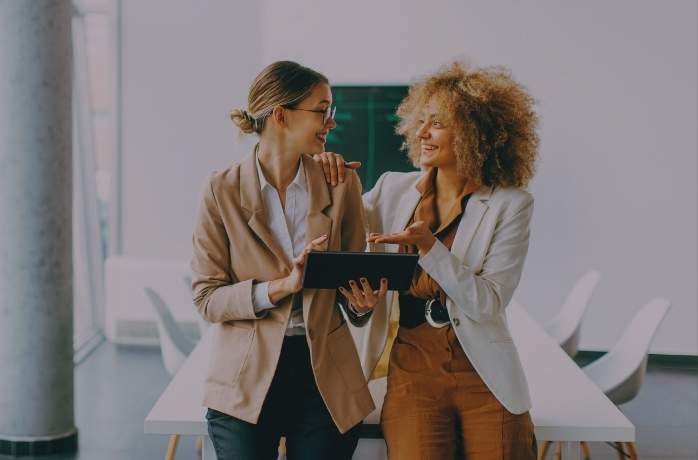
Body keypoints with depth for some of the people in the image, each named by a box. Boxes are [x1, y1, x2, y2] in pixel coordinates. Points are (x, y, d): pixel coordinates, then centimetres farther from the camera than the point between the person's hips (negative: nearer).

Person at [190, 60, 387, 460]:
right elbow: (206, 298, -6)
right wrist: (282, 286, -21)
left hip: (325, 378, 2)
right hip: (246, 382, -2)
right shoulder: (222, 191, -5)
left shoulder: (343, 184, 1)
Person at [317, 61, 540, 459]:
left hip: (486, 380, -1)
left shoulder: (511, 204, -4)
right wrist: (330, 182, -4)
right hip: (413, 373, 1)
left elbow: (488, 303, -11)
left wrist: (429, 246, -23)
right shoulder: (394, 190, 5)